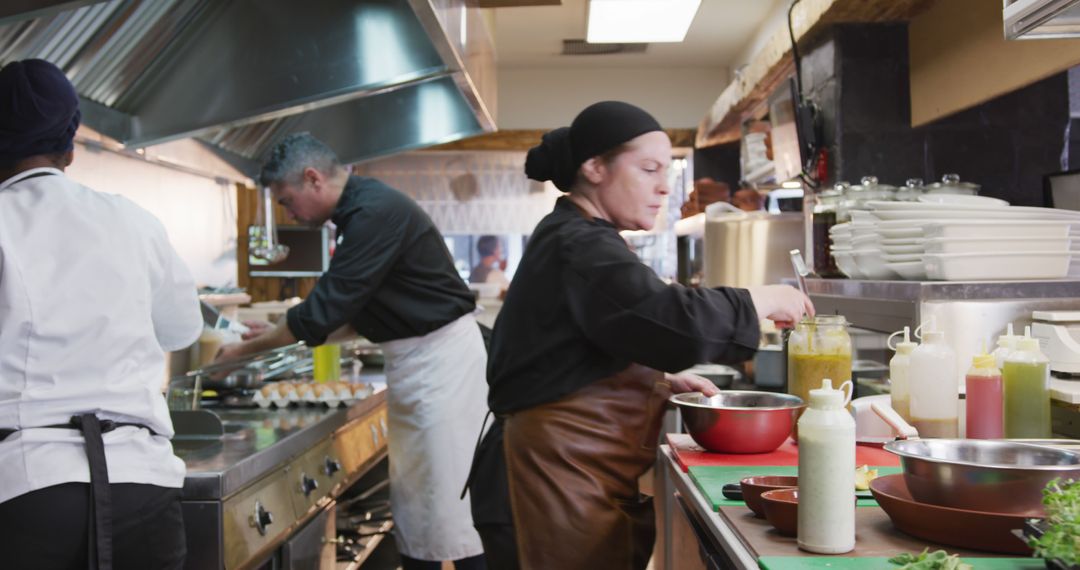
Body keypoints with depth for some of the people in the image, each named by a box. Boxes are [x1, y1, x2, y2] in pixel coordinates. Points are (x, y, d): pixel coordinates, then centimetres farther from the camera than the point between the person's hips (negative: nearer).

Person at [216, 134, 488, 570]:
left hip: (441, 356, -10)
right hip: (412, 362, 10)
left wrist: (248, 349, -9)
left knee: (449, 497, -6)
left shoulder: (376, 212, -20)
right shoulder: (362, 210, 11)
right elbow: (351, 312, 17)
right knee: (411, 501, 13)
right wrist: (274, 338, 11)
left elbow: (323, 310, -21)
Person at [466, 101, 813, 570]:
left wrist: (662, 381, 14)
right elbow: (672, 320, -27)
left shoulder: (572, 238, 17)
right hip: (562, 479, -10)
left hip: (572, 474, 10)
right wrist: (763, 301, -12)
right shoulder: (580, 248, -15)